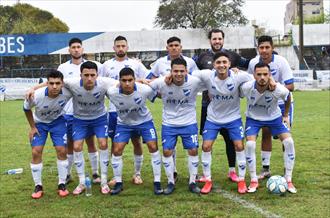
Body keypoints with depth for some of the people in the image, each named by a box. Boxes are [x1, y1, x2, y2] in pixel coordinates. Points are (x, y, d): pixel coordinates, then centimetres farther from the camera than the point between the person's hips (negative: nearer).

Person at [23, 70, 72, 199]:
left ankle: (62, 185, 8)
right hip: (39, 122, 0)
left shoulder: (67, 92, -33)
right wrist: (32, 127, -5)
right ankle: (38, 186, 7)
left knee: (62, 151, -8)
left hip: (58, 121, 1)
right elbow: (26, 109, -11)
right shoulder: (36, 95, -34)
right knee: (36, 152, -8)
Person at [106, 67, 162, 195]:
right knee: (116, 151, -6)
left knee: (153, 147, -10)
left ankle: (157, 183, 2)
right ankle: (118, 183, 13)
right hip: (124, 123, 1)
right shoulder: (112, 93, -29)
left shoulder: (145, 90, -30)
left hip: (144, 121, -1)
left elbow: (159, 94, -9)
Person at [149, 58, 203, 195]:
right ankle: (170, 182, 17)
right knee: (167, 151, -1)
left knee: (193, 151, 0)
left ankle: (192, 182, 17)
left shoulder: (195, 82, -20)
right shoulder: (161, 83, -20)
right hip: (169, 124, 0)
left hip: (189, 123, 0)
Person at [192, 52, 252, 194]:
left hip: (233, 117, -1)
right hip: (213, 118, 1)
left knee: (239, 146, -5)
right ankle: (207, 181, 15)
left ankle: (241, 181, 14)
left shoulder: (239, 76, -22)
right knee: (206, 146, -3)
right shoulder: (207, 75, -21)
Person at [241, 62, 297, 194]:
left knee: (289, 142, -14)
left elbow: (288, 98, -4)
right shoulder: (246, 88, -30)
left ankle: (288, 180, 2)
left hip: (274, 117, 1)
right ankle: (254, 181, -1)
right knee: (250, 144, -20)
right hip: (253, 118, -1)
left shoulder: (279, 89, -28)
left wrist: (285, 115, 4)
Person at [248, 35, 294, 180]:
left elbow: (290, 86, -24)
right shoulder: (253, 63, -12)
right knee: (265, 133, 5)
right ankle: (265, 169, 16)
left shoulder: (281, 62, -23)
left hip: (283, 103, -3)